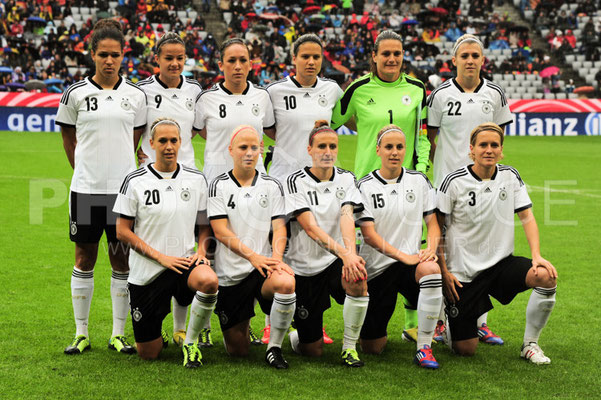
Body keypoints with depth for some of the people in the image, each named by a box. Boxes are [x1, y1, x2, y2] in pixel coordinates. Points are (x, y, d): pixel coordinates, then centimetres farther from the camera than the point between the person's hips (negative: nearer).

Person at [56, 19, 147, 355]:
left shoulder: (135, 95, 4)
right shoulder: (76, 94, 0)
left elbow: (137, 142, 12)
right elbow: (69, 140, 10)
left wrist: (127, 174, 8)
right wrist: (87, 171, 10)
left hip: (124, 187, 1)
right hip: (86, 188, -1)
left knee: (122, 259, 5)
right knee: (85, 258, 5)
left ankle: (119, 333, 15)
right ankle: (81, 333, 15)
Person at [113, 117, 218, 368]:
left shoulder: (196, 179, 5)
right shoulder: (135, 181, -4)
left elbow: (205, 224, 15)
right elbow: (122, 232, -4)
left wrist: (201, 251, -6)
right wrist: (161, 257, -12)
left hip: (184, 262, 1)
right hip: (146, 272, -1)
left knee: (208, 280, -36)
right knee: (148, 354, -1)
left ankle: (190, 340, -10)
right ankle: (158, 336, 38)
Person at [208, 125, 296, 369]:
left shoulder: (272, 186, 8)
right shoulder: (219, 186, 1)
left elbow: (279, 228, 2)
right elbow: (220, 231, -8)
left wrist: (276, 258, -19)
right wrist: (253, 256, -20)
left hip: (263, 267, 1)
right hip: (229, 274, -1)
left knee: (286, 283, -37)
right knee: (238, 352, 1)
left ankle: (274, 347, -16)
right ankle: (240, 328, 40)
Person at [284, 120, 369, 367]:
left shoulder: (346, 179, 3)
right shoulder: (297, 181, -8)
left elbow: (347, 217, -14)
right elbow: (311, 228, -20)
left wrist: (351, 253, -34)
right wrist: (344, 254, -35)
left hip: (336, 262, 3)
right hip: (304, 267, -2)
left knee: (358, 280, -35)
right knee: (313, 351, -1)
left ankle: (349, 347, -14)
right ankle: (293, 335, 37)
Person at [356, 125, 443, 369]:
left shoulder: (419, 181, 6)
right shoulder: (366, 186, -2)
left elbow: (433, 223, 9)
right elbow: (369, 234, -9)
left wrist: (431, 249, -12)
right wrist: (404, 257, -19)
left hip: (411, 263, 1)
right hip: (376, 267, -1)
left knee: (432, 270, -38)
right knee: (371, 348, -4)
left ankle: (424, 348, -27)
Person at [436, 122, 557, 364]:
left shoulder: (510, 176, 0)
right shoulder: (454, 182, -11)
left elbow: (527, 218, 2)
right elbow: (436, 227, -5)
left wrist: (537, 256, -14)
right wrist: (443, 271, -11)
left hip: (501, 262, 3)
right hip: (463, 271, -3)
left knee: (547, 276, -26)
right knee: (465, 349, -6)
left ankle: (530, 344, -6)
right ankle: (443, 318, 31)